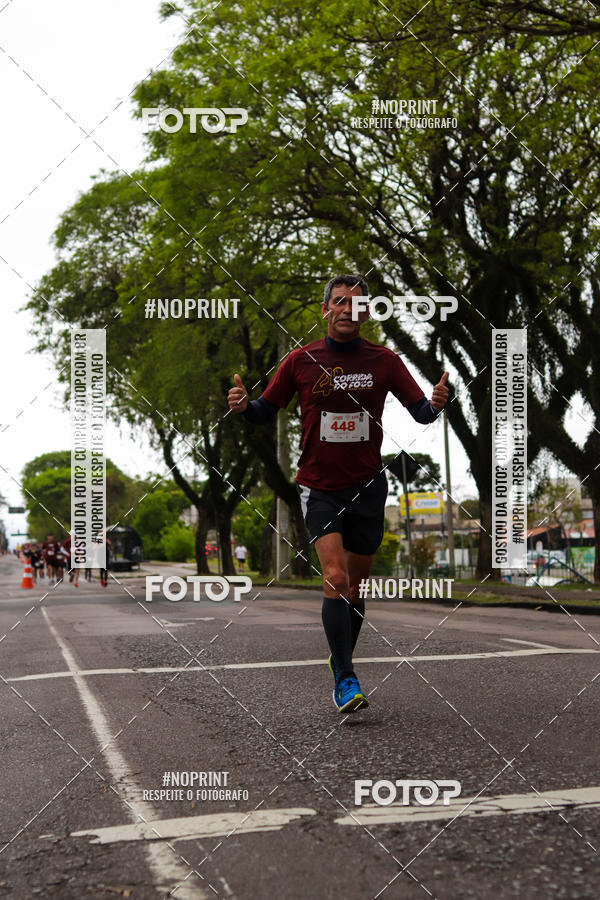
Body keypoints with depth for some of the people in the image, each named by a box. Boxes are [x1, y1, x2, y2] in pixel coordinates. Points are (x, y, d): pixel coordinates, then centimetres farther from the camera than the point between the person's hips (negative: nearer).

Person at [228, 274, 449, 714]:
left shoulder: (384, 360, 0)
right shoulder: (301, 360, -2)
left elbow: (421, 412, 1)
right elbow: (267, 410, 6)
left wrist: (436, 404, -21)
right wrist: (244, 405, -16)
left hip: (368, 486, 2)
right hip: (319, 487, -2)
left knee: (354, 584, 11)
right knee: (335, 577, -16)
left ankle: (342, 660, 33)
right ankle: (345, 678, -9)